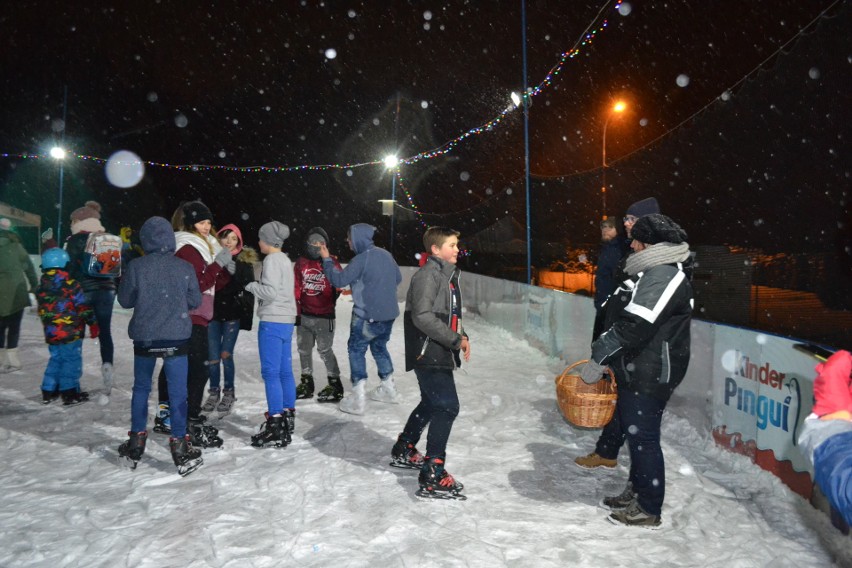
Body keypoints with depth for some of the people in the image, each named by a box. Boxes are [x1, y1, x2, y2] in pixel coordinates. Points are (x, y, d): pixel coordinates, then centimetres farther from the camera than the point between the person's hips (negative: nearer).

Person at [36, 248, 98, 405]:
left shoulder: (41, 288, 7)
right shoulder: (71, 285, -14)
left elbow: (42, 311, 17)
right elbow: (83, 307, -12)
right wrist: (93, 323, -2)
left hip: (51, 333, 7)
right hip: (71, 332, -7)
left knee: (55, 359, 19)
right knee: (72, 360, 1)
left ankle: (48, 391, 25)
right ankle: (70, 393, 3)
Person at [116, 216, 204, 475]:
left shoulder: (136, 267, -8)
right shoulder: (185, 267, -8)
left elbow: (125, 300, 1)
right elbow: (195, 301, 1)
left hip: (144, 338, 1)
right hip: (176, 337, -1)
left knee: (141, 388, 17)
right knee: (178, 392, 5)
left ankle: (136, 444, 25)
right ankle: (179, 446, 9)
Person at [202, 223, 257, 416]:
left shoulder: (244, 261, 1)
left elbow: (248, 291, 2)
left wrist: (246, 317, -3)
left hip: (232, 315, -2)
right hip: (212, 313, 2)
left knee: (226, 355, 0)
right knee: (213, 356, 5)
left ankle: (228, 393, 17)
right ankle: (214, 392, 21)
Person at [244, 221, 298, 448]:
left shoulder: (272, 260, -11)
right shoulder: (285, 260, 16)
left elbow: (270, 292, -18)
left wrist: (251, 285, -2)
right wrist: (257, 285, 11)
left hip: (273, 322, -9)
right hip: (286, 321, 9)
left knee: (271, 372, -7)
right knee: (285, 371, 14)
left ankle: (276, 429, -7)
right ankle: (288, 417, 22)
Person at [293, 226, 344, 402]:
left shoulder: (331, 262, -4)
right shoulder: (301, 262, 6)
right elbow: (296, 289, 7)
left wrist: (331, 301, 0)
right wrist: (296, 311, 5)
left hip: (324, 316, -5)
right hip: (304, 315, 5)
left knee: (325, 350, -3)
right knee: (304, 349, 13)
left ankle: (335, 384, 8)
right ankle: (306, 383, 27)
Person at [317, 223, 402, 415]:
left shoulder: (361, 259, -17)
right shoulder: (385, 254, 6)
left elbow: (338, 280, -17)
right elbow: (398, 278, 17)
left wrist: (327, 259, -6)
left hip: (367, 316, -7)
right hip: (389, 313, 7)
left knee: (356, 350, 5)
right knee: (379, 346, 24)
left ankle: (358, 399, 2)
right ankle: (388, 388, 32)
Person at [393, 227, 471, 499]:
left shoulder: (449, 274, 16)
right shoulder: (428, 275, -16)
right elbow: (422, 316, -24)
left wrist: (462, 336, 8)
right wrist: (455, 340, -20)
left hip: (440, 354, 11)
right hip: (428, 353, -10)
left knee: (431, 403, 21)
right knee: (447, 407, -13)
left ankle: (403, 451, 39)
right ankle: (432, 476, -9)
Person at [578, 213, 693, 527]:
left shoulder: (663, 275, -20)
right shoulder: (653, 271, 15)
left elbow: (635, 326, -26)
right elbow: (623, 320, 19)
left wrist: (598, 359, -19)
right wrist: (606, 357, 16)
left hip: (650, 374, -11)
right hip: (636, 370, 11)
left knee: (643, 437, 0)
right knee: (633, 432, 20)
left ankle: (649, 509, 14)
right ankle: (636, 491, 36)